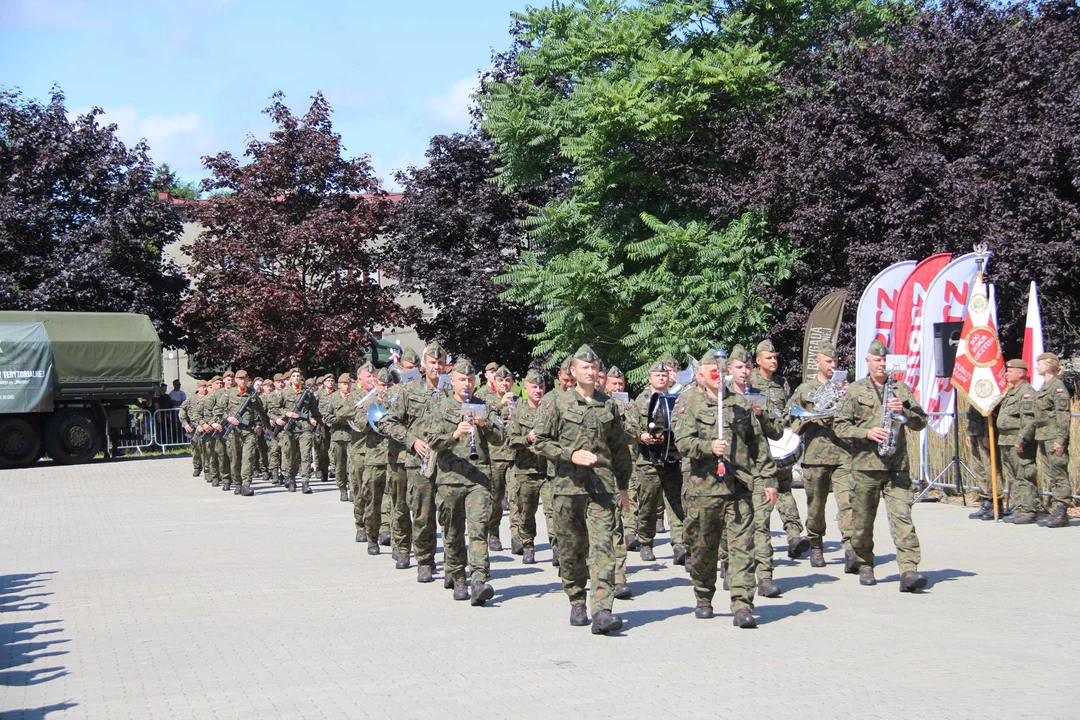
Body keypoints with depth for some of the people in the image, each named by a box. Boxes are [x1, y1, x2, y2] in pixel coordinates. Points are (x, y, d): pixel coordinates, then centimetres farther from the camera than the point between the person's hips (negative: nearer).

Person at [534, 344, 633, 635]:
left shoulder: (608, 405, 12)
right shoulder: (557, 403, 4)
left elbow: (620, 448, 19)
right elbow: (541, 441, 2)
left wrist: (623, 485, 19)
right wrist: (571, 454, -12)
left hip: (603, 486, 1)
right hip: (568, 486, -1)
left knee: (603, 546, -11)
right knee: (571, 549, 8)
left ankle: (602, 611, -17)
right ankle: (577, 603, 25)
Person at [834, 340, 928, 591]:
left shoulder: (901, 389, 13)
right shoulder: (855, 390, 7)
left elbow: (921, 422, 12)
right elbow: (840, 426, 2)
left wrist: (904, 411, -8)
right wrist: (867, 432, -13)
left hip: (897, 466, 1)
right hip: (865, 465, -1)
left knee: (902, 516, -11)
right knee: (863, 520, 7)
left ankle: (908, 570, -17)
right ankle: (865, 566, 24)